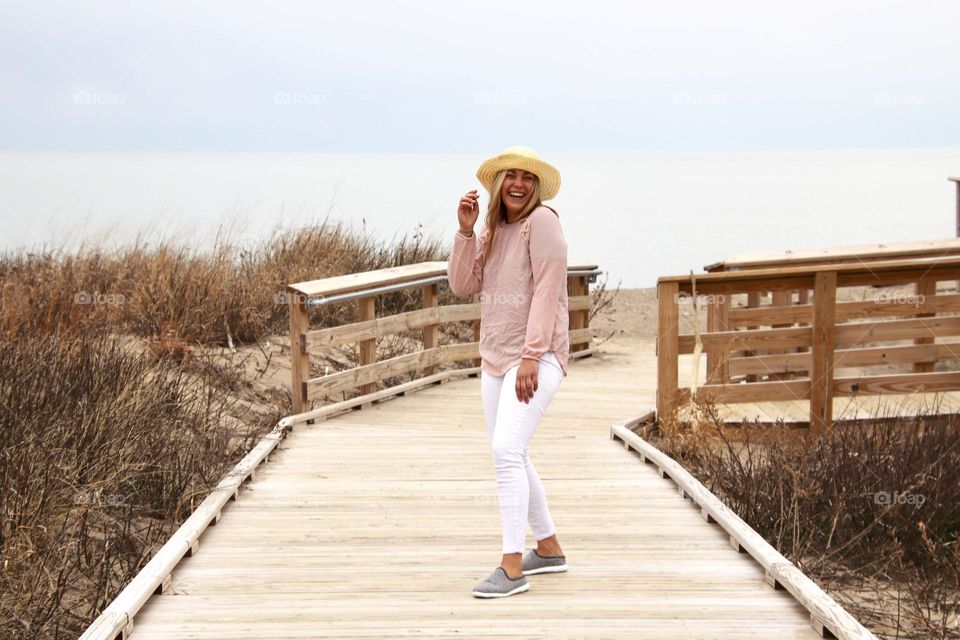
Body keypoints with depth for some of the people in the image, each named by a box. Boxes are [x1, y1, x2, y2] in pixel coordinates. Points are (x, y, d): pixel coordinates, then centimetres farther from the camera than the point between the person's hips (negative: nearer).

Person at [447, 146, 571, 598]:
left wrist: (532, 357, -23)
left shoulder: (541, 221, -10)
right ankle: (549, 549, 30)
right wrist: (465, 230, -6)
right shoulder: (492, 230, 13)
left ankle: (512, 568, -21)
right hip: (495, 357, 9)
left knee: (507, 450, -21)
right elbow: (462, 285, 5)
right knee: (510, 457, 15)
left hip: (537, 355, -9)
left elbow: (548, 290, -17)